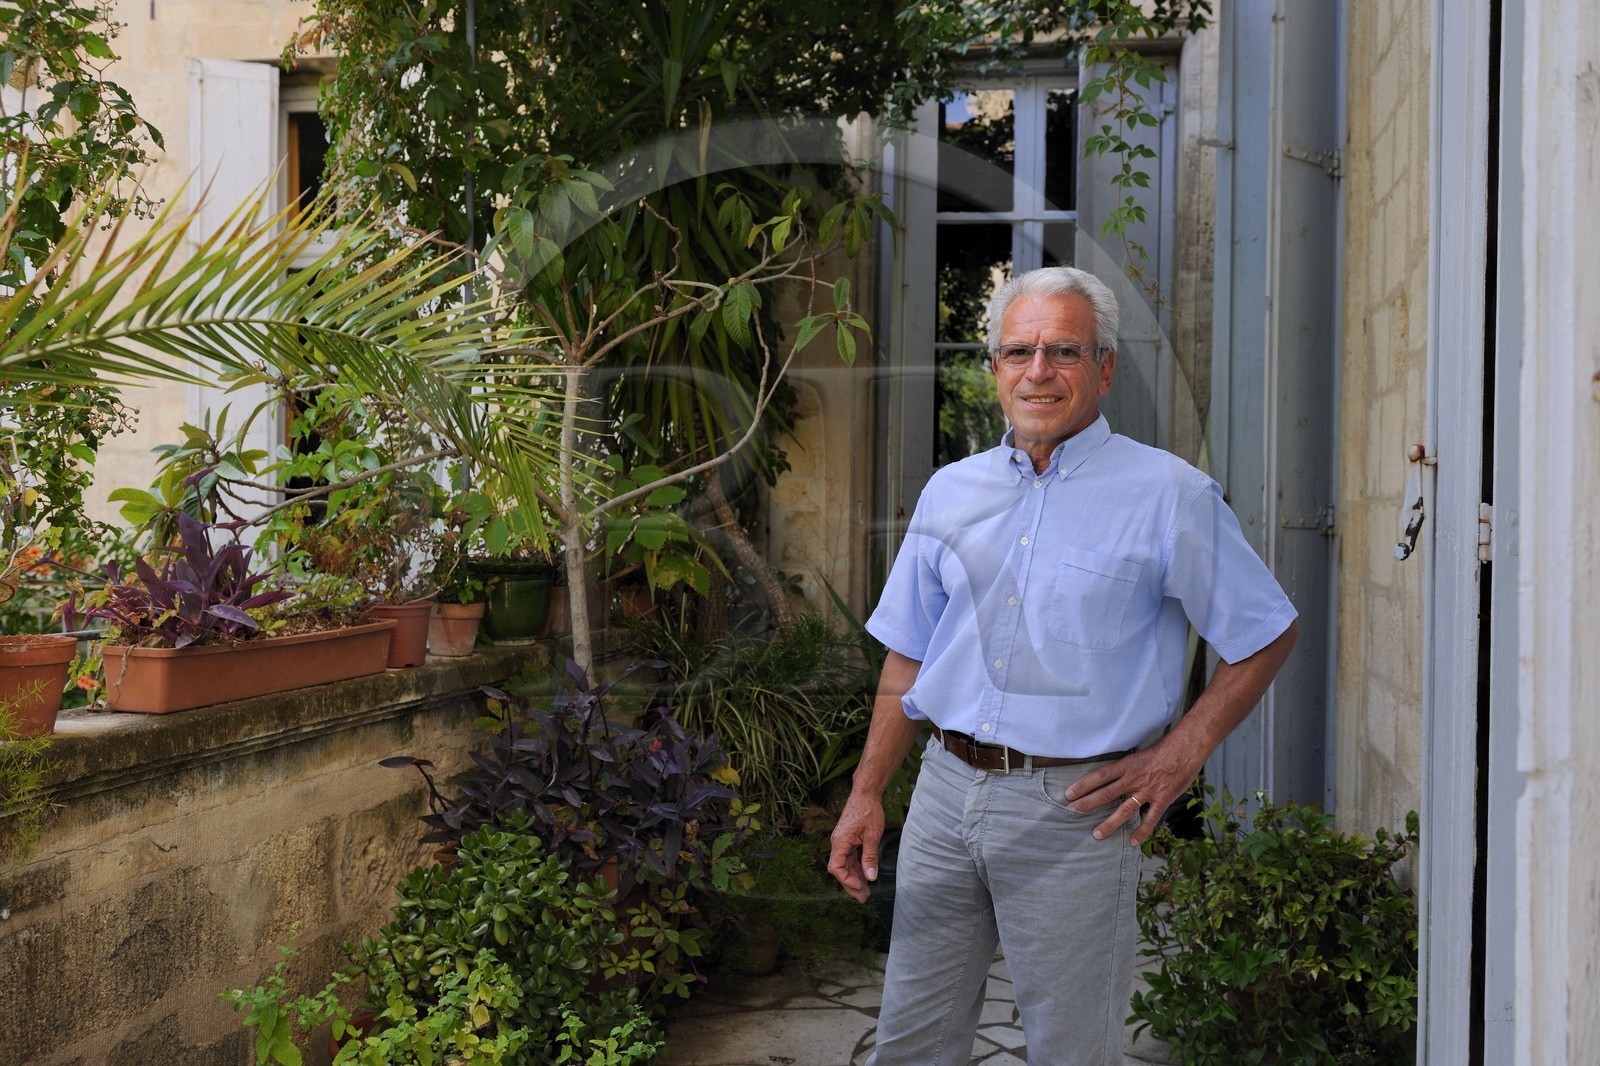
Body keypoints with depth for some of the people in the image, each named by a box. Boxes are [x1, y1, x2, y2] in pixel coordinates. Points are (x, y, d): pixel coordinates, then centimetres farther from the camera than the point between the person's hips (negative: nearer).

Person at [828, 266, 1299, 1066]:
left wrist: (1179, 756, -8)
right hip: (946, 790, 5)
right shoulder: (950, 492, 9)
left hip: (1071, 811, -4)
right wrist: (866, 793, 8)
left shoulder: (1169, 496, -5)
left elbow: (1266, 636, 1)